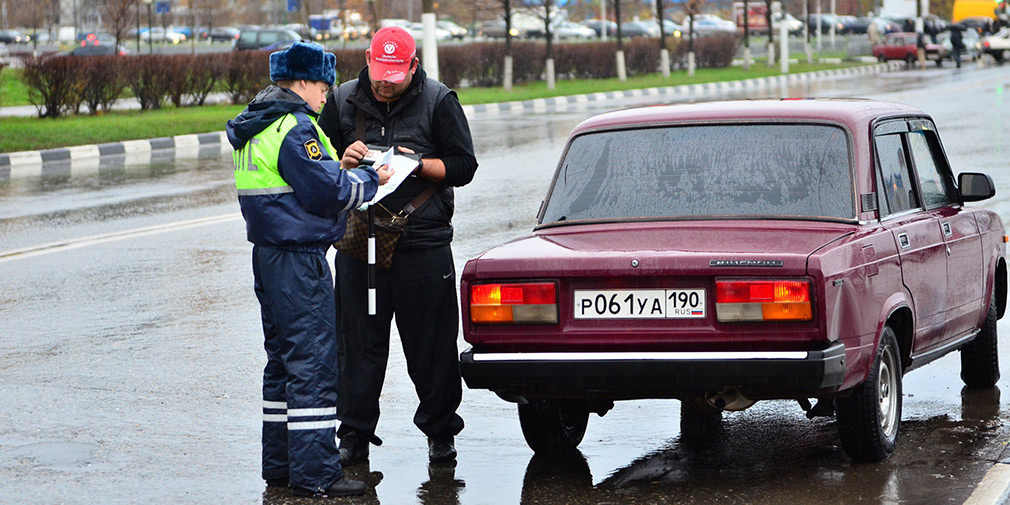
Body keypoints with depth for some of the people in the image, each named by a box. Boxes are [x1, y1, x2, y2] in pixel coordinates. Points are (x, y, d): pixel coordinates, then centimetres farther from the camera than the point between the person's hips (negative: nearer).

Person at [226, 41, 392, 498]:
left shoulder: (257, 127, 15)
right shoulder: (294, 127, -17)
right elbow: (328, 192, -19)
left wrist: (341, 165, 11)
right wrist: (370, 179, -3)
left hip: (269, 254, 10)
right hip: (298, 258, -10)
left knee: (283, 358, 16)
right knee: (313, 362, -8)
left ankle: (279, 463, 21)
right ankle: (314, 473, -8)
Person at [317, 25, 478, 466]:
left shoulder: (439, 102, 2)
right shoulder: (343, 101, 9)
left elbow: (463, 166, 1)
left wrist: (417, 164, -14)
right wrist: (345, 163, -9)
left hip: (424, 243, -2)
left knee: (432, 344, 2)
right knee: (359, 343, 3)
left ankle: (440, 431, 16)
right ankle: (354, 437, 10)